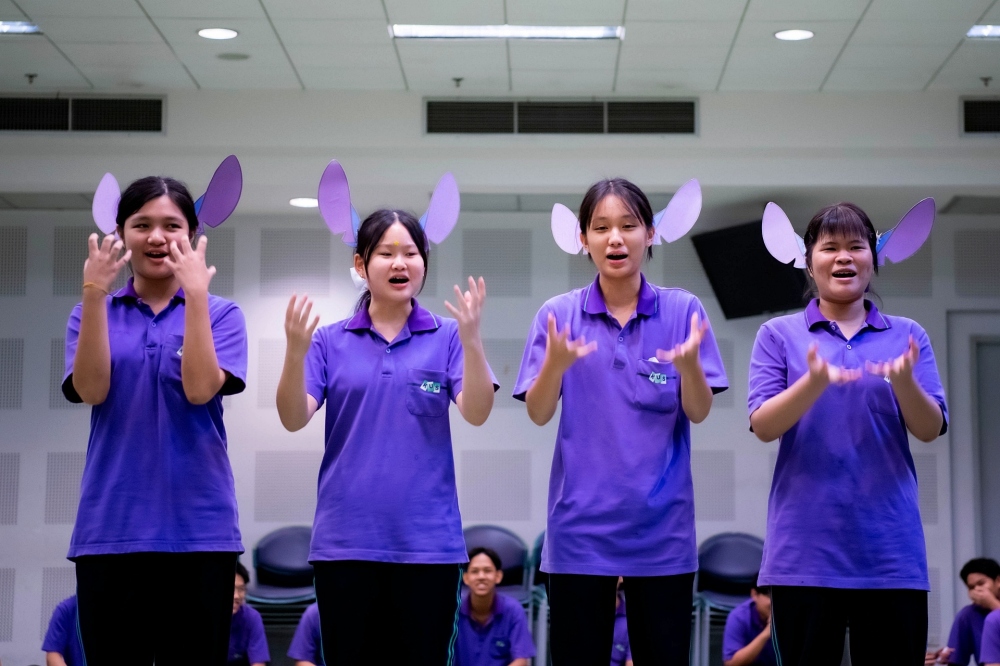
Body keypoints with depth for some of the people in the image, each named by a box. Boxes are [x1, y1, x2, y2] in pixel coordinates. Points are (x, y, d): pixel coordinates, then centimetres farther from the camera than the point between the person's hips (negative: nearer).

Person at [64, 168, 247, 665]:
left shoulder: (220, 313, 5)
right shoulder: (91, 313, 10)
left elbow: (201, 389, -12)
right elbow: (90, 390, -7)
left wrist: (195, 295, -17)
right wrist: (94, 294, -15)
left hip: (198, 526, -1)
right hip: (112, 526, 1)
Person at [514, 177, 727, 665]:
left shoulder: (683, 310, 0)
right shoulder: (558, 314, 1)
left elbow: (699, 413, -5)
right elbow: (538, 415, -5)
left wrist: (689, 364, -27)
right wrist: (555, 363, -26)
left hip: (661, 526, 0)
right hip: (581, 524, 0)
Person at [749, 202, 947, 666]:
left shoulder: (907, 335, 10)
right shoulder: (778, 335, 5)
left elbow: (930, 429, 1)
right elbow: (762, 426, -5)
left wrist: (904, 381, -21)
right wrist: (815, 382, -24)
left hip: (891, 547, 2)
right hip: (806, 548, -1)